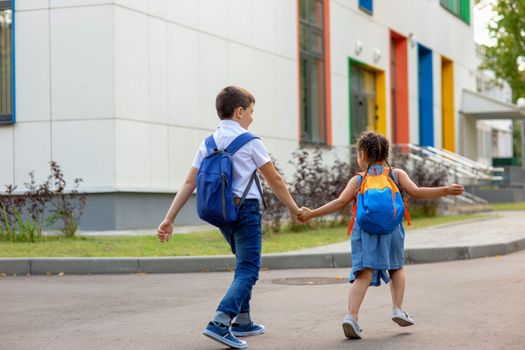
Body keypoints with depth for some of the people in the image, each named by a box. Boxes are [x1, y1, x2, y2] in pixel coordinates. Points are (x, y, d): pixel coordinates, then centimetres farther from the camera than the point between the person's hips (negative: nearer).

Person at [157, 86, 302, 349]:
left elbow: (189, 183, 4)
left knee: (244, 264, 24)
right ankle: (220, 323, -25)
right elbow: (274, 180, 0)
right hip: (245, 209, -7)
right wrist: (294, 209, 12)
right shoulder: (249, 141, -5)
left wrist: (169, 219, 4)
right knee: (248, 270, -7)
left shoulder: (208, 143, 10)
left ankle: (242, 321, 28)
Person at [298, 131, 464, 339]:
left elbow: (341, 202, 1)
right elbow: (416, 193, 1)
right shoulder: (397, 174, 13)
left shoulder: (357, 180, 12)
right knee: (396, 267, 24)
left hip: (364, 230, 0)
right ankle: (398, 309, 15)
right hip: (391, 229, 1)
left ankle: (351, 315, -21)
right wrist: (446, 190, 5)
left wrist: (311, 214, 6)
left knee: (363, 274, -5)